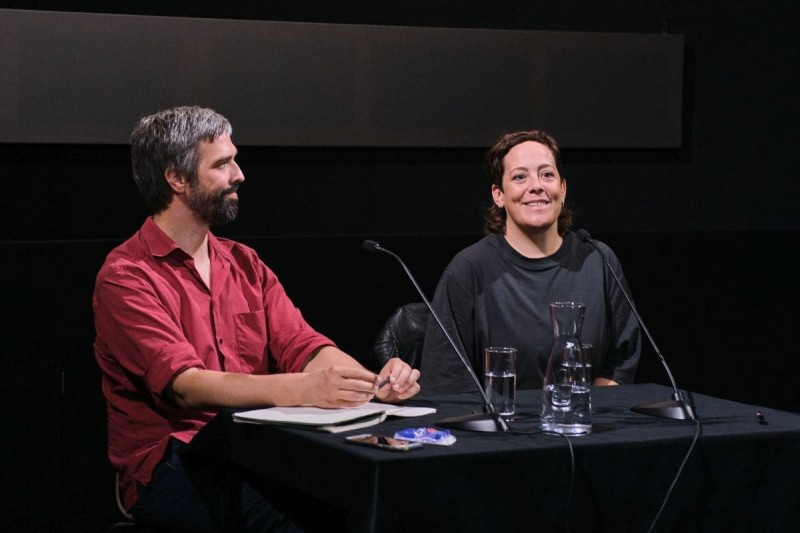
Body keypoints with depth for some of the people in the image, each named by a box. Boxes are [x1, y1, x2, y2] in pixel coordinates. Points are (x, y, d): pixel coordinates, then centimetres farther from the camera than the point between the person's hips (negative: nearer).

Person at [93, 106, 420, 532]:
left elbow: (302, 346, 5)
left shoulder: (245, 264, 16)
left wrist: (375, 382, -18)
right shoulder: (127, 277, -7)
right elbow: (185, 385, -20)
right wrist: (298, 390, -36)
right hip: (169, 467, -6)